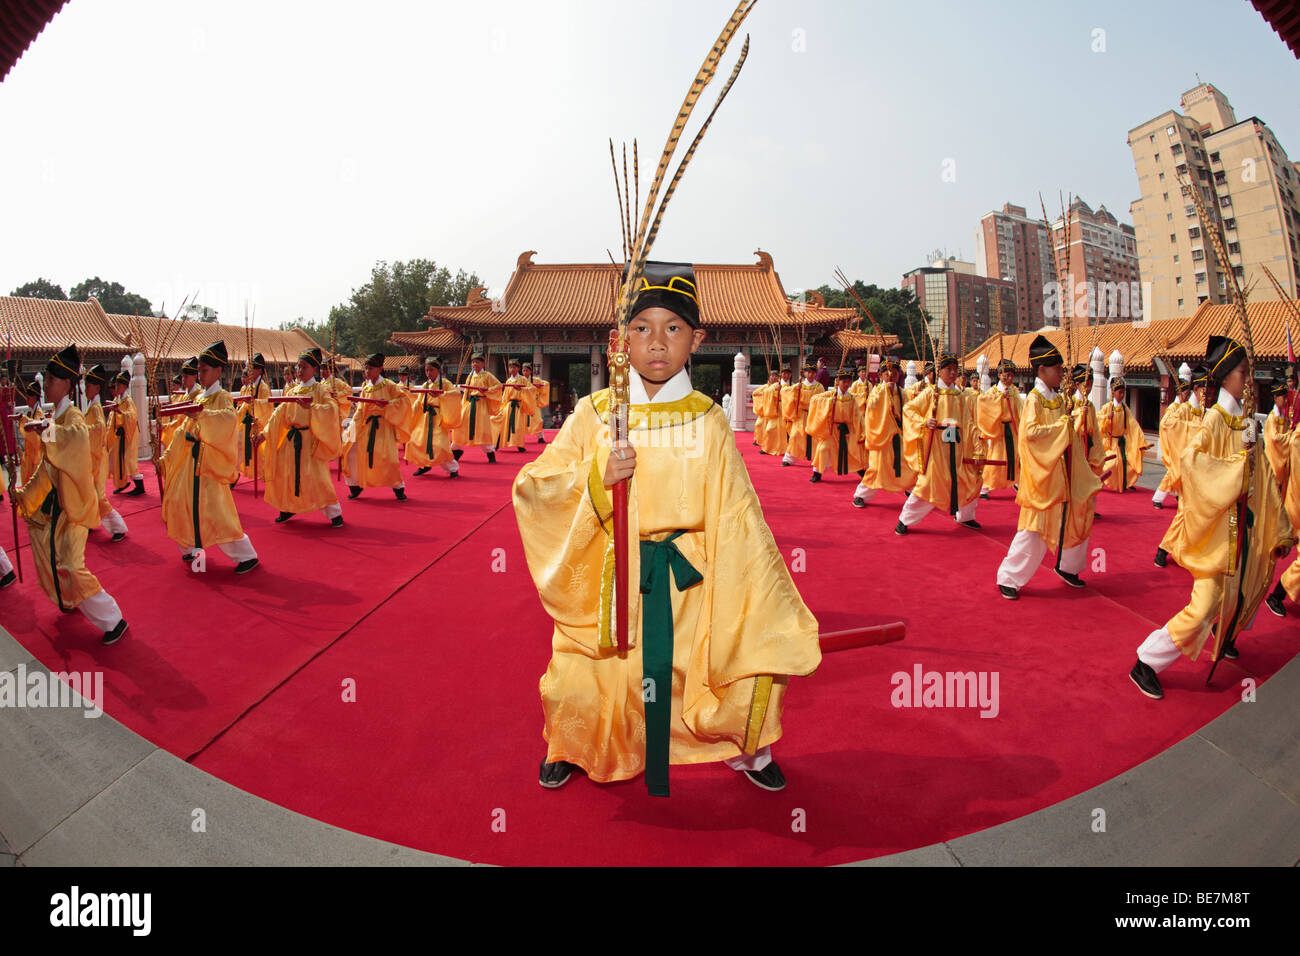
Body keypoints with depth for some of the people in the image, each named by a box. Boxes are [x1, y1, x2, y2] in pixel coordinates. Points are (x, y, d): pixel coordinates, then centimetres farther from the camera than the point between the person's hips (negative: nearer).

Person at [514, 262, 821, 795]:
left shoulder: (707, 421, -2)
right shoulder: (594, 414, -1)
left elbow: (735, 514, -2)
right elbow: (531, 486, -2)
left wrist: (767, 611, -6)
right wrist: (595, 478, -20)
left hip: (689, 578, 0)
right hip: (609, 579, 0)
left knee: (755, 666, -6)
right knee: (578, 683, -4)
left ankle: (744, 746, 29)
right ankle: (569, 748, 34)